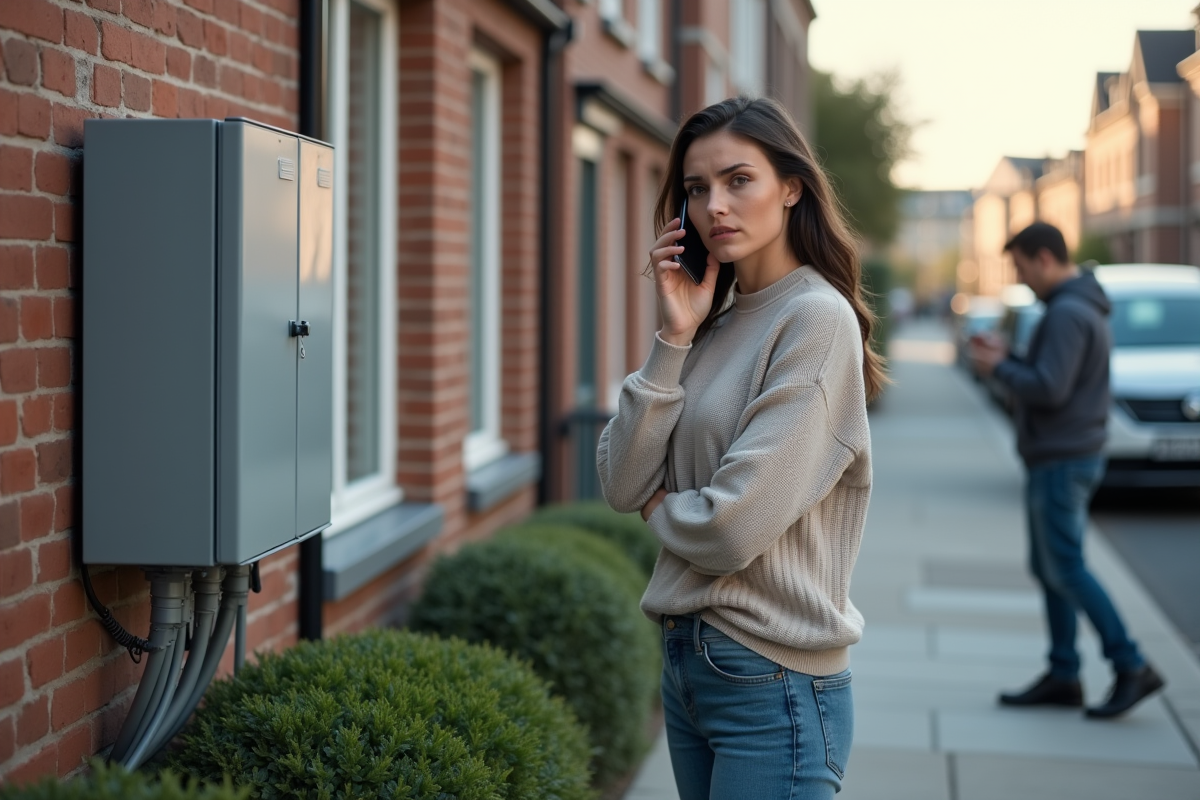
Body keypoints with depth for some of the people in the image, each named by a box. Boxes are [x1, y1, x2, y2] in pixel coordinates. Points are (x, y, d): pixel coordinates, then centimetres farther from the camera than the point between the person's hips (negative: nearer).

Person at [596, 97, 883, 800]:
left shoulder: (817, 319, -14)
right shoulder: (716, 322, 9)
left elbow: (734, 527, -21)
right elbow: (622, 485, -1)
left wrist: (659, 506, 0)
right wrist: (674, 339, -7)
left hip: (773, 684, -8)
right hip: (687, 661, 8)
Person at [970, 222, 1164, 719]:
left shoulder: (1067, 313, -18)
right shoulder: (1085, 308, 15)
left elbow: (1048, 389, -25)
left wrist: (997, 368, -10)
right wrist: (1006, 358, 11)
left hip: (1061, 462, -10)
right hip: (1067, 458, 10)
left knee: (1066, 570, -8)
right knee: (1048, 568, 12)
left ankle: (1131, 668, -5)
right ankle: (1062, 677, 15)